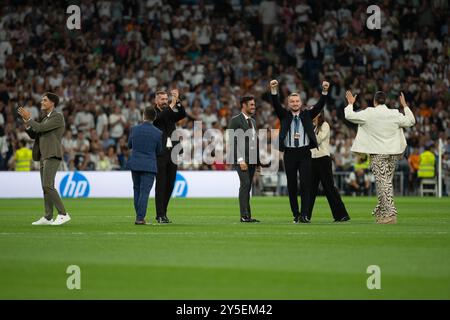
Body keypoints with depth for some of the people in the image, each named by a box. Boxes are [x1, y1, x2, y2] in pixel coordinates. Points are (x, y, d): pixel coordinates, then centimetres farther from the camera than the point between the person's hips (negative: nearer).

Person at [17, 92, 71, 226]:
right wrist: (27, 122, 1)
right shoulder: (45, 118, 19)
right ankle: (48, 218, 7)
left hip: (52, 156, -9)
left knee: (47, 186, -18)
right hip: (44, 156, 9)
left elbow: (41, 128, -19)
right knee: (47, 187, 7)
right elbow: (33, 135, 16)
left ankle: (63, 214, -17)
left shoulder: (58, 117, -9)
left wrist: (29, 118, -8)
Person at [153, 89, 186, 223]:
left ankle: (163, 213, 16)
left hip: (172, 153, 5)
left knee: (170, 185, 7)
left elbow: (182, 114, -2)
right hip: (160, 154, -5)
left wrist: (178, 101, -16)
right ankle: (160, 215, -4)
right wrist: (172, 105, -27)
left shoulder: (171, 113, 15)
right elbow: (159, 118, -20)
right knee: (161, 185, -6)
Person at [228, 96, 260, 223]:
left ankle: (247, 216, 4)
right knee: (245, 184, -15)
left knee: (247, 187, 5)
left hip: (252, 160, 7)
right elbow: (233, 142, -11)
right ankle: (244, 215, -17)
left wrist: (258, 160, 13)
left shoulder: (253, 121, 19)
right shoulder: (235, 121, -5)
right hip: (241, 159, -7)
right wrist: (240, 160, -18)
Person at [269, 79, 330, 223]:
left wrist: (324, 91, -17)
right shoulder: (284, 115, 9)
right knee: (292, 186, 4)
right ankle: (296, 215, 11)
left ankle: (304, 215, -10)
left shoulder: (307, 115, 10)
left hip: (305, 153, -1)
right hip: (289, 153, 1)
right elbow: (276, 105, -5)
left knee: (305, 184, -8)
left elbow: (319, 106, -1)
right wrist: (274, 90, -21)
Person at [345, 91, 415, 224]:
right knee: (386, 181, 15)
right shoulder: (395, 114, 0)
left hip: (378, 153, -4)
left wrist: (350, 103, 16)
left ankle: (390, 214, -12)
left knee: (383, 183, -5)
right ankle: (380, 211, 26)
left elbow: (349, 115, -2)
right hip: (392, 153, 4)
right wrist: (405, 106, 24)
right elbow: (410, 121, 12)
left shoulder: (368, 114, -9)